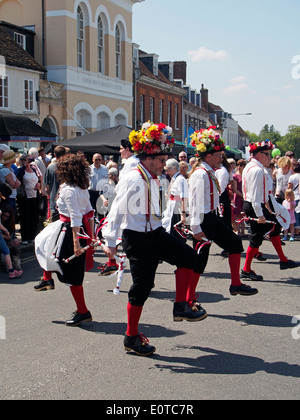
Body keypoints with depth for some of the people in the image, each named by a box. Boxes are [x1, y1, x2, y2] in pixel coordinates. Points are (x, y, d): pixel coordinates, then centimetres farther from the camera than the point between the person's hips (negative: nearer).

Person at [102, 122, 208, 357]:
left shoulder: (152, 179, 10)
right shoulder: (133, 180, -19)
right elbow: (117, 210, -19)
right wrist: (110, 242, -18)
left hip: (155, 234, 9)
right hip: (138, 239, -9)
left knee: (190, 257, -4)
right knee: (142, 286, -1)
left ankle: (181, 306, 7)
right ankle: (132, 338, 14)